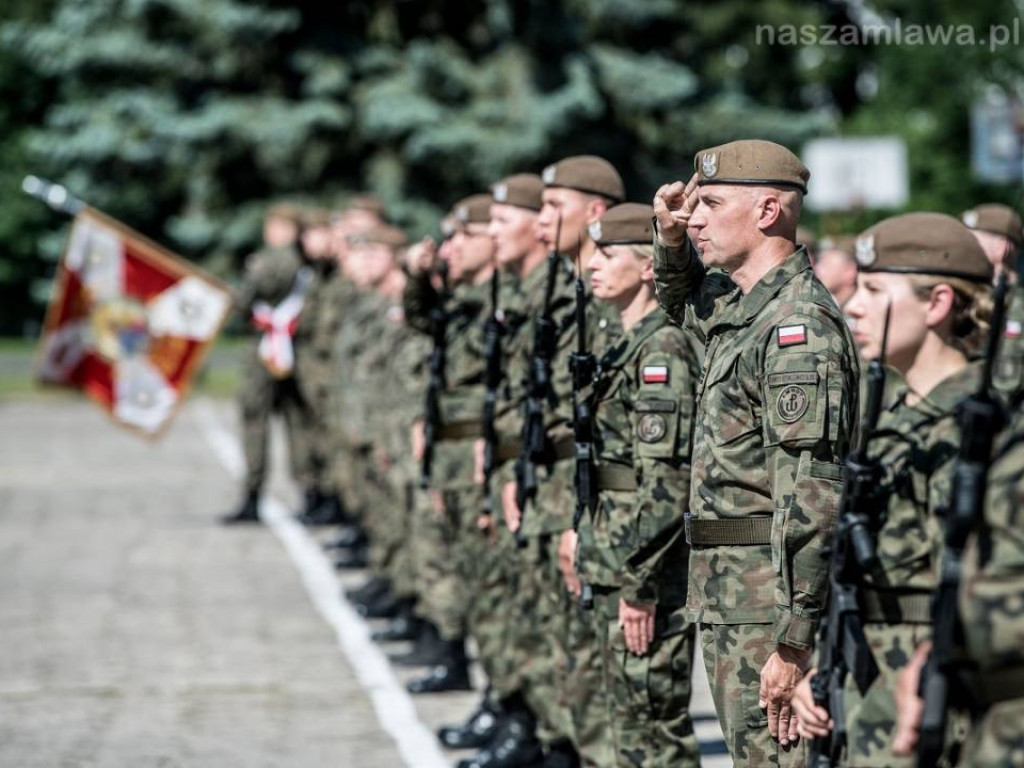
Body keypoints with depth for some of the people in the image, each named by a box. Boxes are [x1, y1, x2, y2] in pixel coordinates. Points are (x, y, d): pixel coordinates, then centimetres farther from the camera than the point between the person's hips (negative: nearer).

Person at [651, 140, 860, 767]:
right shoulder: (738, 303, 12)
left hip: (774, 600, -10)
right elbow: (683, 304, 40)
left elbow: (809, 497, -23)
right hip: (729, 596, 10)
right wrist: (673, 239, 17)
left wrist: (792, 642, -27)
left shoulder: (799, 324, -18)